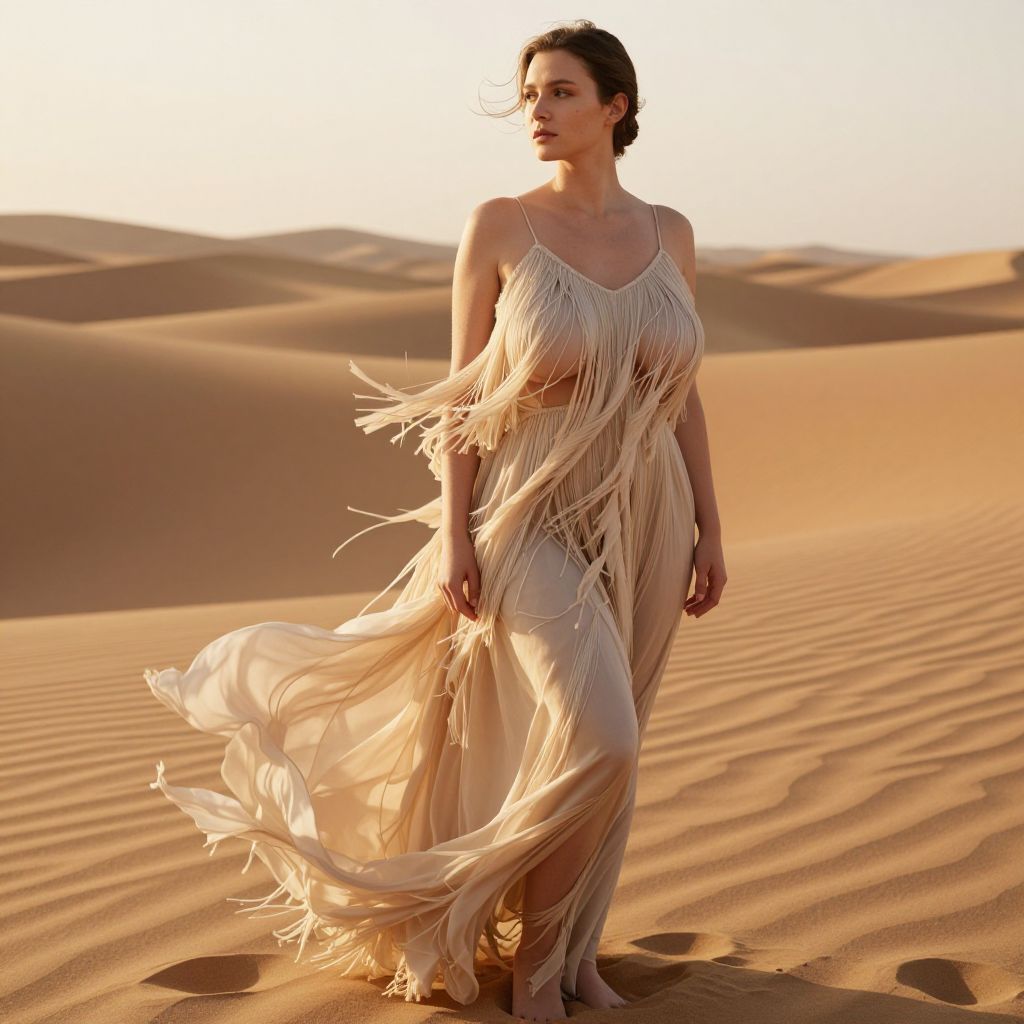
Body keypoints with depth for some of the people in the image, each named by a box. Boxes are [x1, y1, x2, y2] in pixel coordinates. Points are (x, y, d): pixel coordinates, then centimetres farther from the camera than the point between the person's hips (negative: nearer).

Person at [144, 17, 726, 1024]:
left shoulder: (668, 233, 3)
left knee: (599, 751, 10)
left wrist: (708, 529, 6)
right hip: (533, 525, -4)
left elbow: (681, 395, 8)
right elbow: (460, 394, -6)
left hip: (642, 527, 4)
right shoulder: (497, 226, -8)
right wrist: (453, 538, -12)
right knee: (592, 745, -18)